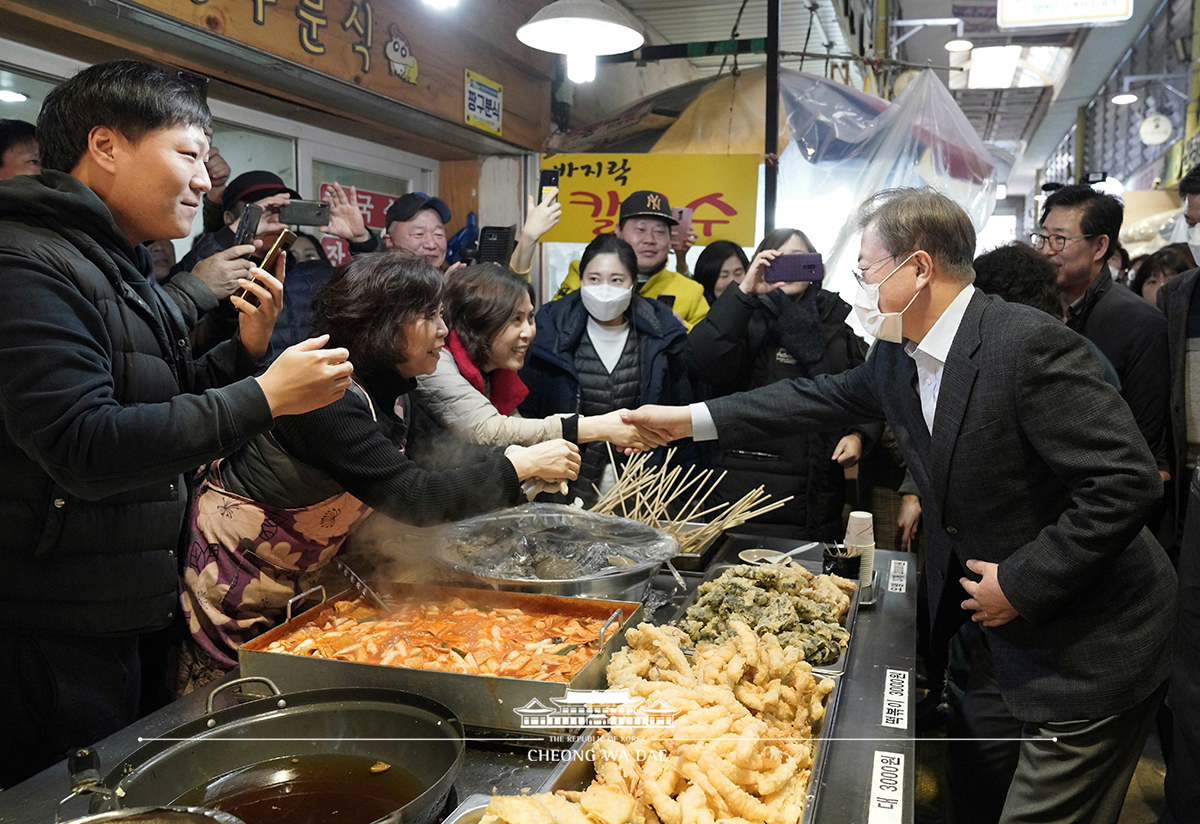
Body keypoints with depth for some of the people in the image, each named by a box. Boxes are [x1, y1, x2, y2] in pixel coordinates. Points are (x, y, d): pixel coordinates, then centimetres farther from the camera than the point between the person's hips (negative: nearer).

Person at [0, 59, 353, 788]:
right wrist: (264, 397, -27)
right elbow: (85, 447, -27)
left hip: (118, 612, 9)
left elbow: (165, 408, 18)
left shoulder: (121, 268, 14)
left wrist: (246, 349, 2)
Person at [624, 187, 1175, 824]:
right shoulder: (899, 356, 0)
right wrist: (688, 420, 10)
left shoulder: (1029, 343, -25)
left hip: (1090, 647, -8)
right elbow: (822, 398, 11)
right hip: (1014, 632, 8)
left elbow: (1127, 480, -26)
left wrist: (1021, 582, -22)